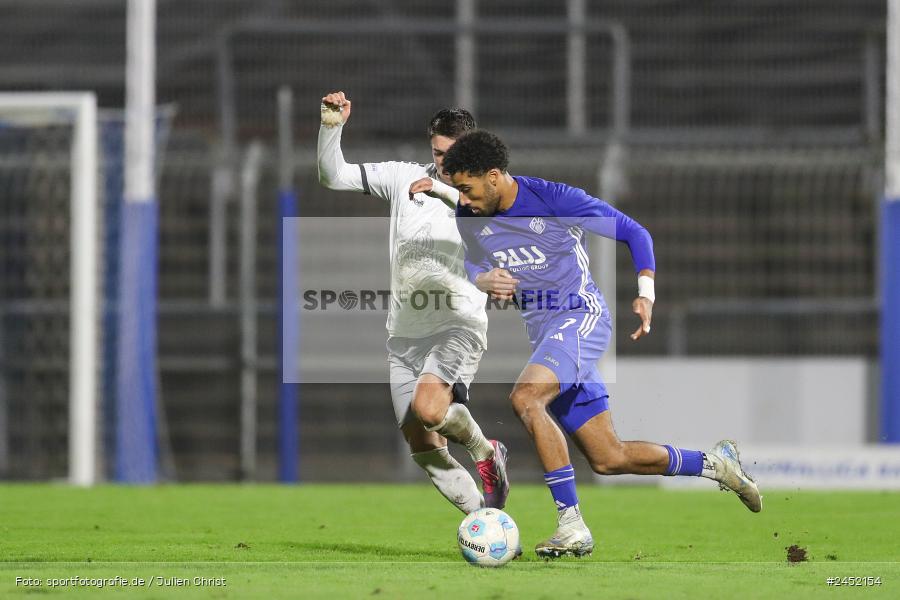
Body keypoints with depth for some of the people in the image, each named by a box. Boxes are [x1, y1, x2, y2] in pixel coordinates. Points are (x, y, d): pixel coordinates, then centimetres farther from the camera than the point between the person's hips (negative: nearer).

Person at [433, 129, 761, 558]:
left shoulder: (554, 200, -15)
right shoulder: (469, 217, 0)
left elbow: (633, 232, -7)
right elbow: (474, 267, 15)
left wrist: (646, 293, -18)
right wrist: (484, 280, -10)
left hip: (581, 317, -7)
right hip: (542, 330, 7)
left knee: (525, 398, -33)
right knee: (608, 459, 7)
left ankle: (571, 525, -32)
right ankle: (713, 463, 27)